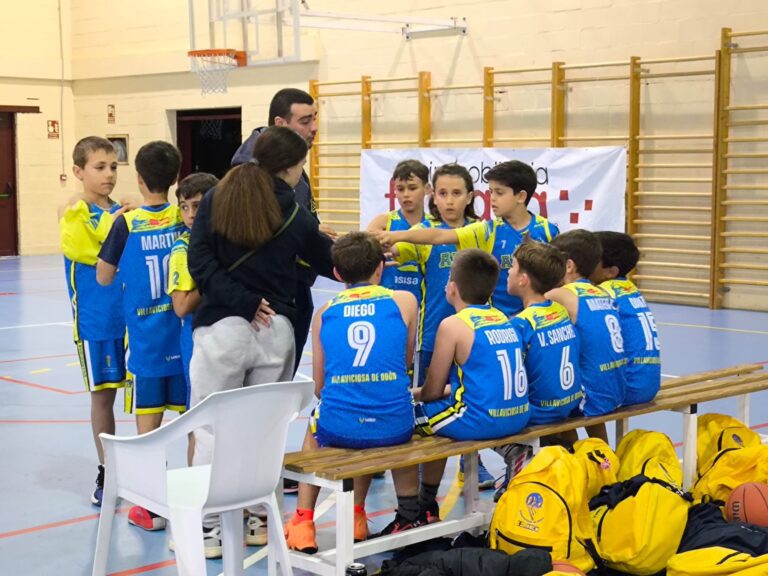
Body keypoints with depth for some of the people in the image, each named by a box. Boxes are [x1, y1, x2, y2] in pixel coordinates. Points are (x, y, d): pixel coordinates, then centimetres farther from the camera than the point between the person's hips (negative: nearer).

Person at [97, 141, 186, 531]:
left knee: (149, 422, 5)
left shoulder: (126, 224, -8)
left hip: (146, 338, -2)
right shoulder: (187, 219, -4)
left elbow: (104, 277, 2)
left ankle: (151, 508, 10)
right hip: (186, 335, 2)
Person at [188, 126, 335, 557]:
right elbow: (331, 263, 14)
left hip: (223, 326, -1)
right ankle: (261, 518, 21)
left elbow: (201, 262, -8)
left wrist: (243, 304, -7)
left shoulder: (217, 198, 2)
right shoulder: (296, 214, 3)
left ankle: (209, 527, 5)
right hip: (277, 328, 2)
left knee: (212, 425, 4)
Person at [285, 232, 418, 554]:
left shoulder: (324, 313, 9)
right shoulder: (403, 301, 5)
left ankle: (303, 522, 29)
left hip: (339, 427, 0)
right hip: (393, 427, 0)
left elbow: (319, 387, 14)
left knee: (314, 429, 38)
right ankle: (357, 517, 39)